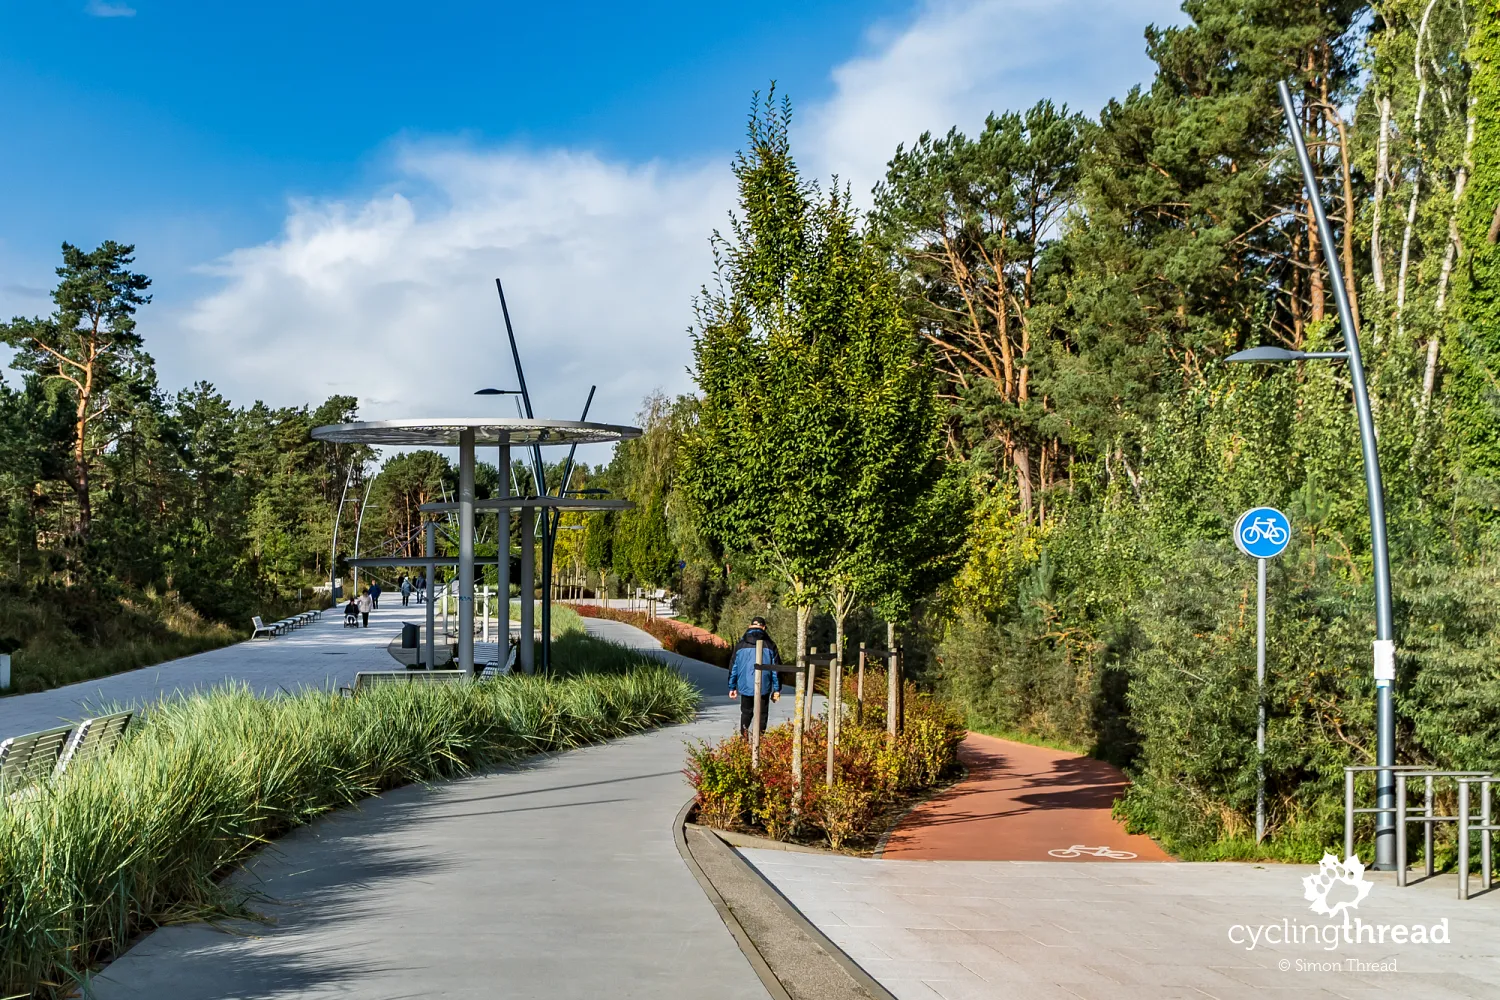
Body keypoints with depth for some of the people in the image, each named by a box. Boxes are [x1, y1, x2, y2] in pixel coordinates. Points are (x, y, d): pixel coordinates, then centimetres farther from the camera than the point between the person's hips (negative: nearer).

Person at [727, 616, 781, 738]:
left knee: (746, 712, 16)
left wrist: (732, 687, 15)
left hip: (745, 686, 1)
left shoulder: (740, 645, 3)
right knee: (762, 714, 8)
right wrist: (777, 689, 8)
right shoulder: (770, 646, 0)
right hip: (763, 687, -1)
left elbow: (733, 667, 7)